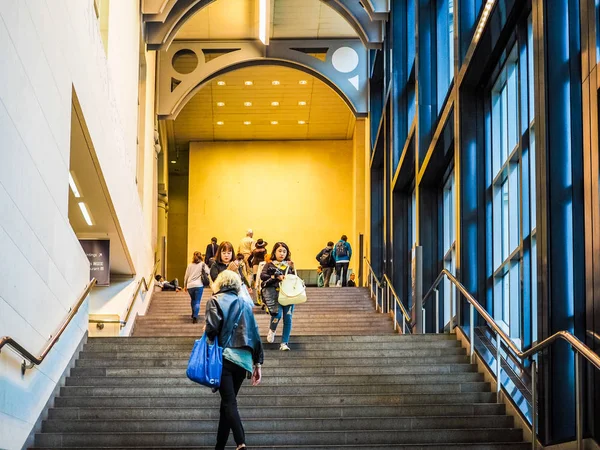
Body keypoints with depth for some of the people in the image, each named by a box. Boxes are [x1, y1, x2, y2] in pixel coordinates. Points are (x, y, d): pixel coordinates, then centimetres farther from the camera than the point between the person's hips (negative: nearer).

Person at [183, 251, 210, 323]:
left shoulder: (190, 265, 9)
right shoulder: (202, 264, 0)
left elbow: (186, 276, 13)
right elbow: (208, 272, 0)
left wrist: (185, 286, 25)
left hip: (190, 285, 3)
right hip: (199, 285, -3)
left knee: (193, 300, 24)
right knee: (197, 302, -3)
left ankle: (193, 314, 30)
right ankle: (195, 316, -17)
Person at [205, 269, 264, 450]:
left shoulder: (215, 301, 4)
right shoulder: (245, 304, 16)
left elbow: (212, 328, -13)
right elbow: (255, 334, 12)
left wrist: (206, 332, 11)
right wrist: (258, 363, 15)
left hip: (224, 356, -4)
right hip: (244, 359, 4)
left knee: (229, 402, -11)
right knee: (228, 402, 13)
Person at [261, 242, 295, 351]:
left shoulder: (289, 265, 15)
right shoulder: (270, 265, 9)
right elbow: (262, 276, -8)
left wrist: (292, 269, -3)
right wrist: (277, 277, -16)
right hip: (274, 293, -3)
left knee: (288, 318, -4)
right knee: (277, 313, -21)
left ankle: (284, 343, 4)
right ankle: (272, 330, 13)